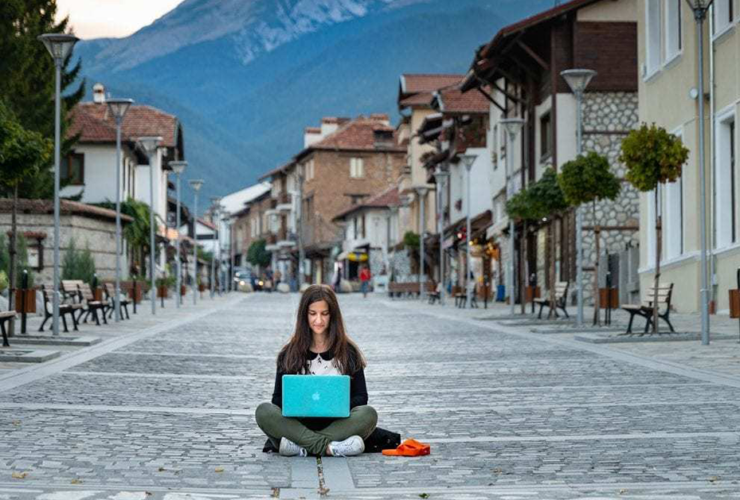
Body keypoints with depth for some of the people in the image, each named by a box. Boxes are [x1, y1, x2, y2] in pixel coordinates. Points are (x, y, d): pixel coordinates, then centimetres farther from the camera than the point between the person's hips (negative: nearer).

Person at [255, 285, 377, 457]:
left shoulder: (348, 351, 7)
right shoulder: (290, 353, 10)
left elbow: (361, 397, 6)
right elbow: (278, 398, 8)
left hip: (337, 424, 0)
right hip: (299, 424, 0)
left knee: (368, 414, -30)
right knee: (264, 411, -27)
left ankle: (299, 446, -34)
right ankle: (330, 447, -36)